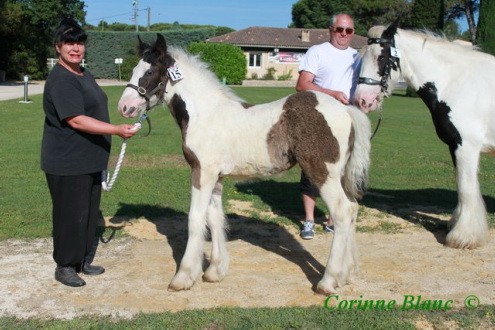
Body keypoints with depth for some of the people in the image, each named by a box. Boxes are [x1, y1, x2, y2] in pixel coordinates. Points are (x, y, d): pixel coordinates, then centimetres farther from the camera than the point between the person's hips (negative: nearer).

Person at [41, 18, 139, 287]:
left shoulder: (84, 75, 12)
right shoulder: (60, 80, -19)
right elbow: (76, 121, -27)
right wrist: (117, 130, -31)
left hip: (90, 160, 10)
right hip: (67, 164, -10)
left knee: (89, 212, 16)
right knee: (71, 214, 1)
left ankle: (80, 261, 30)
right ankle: (64, 267, 16)